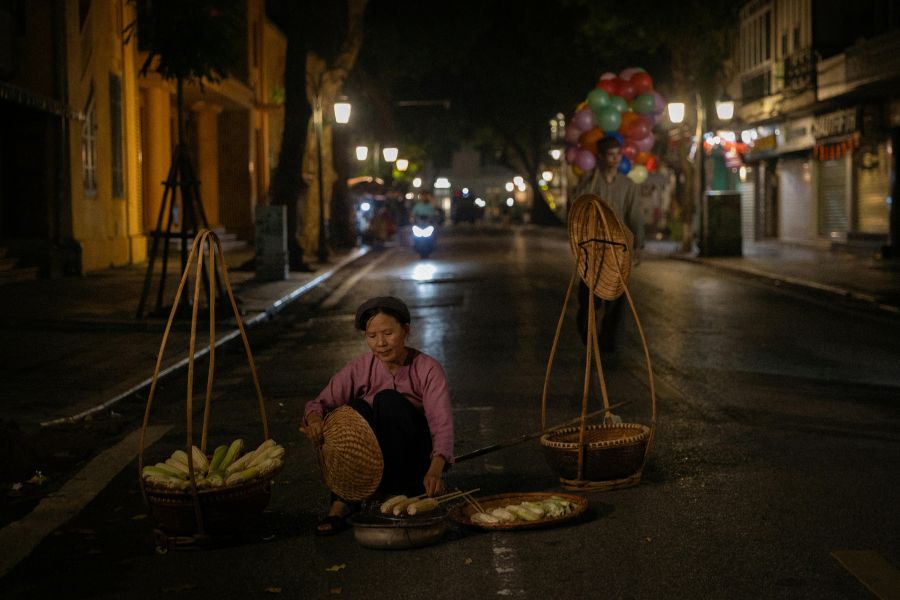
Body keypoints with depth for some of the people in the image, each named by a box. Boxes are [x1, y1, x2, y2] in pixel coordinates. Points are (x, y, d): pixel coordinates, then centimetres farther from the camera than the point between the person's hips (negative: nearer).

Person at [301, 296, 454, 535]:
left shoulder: (428, 369, -10)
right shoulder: (359, 369, -2)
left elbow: (442, 424, -22)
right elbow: (322, 402, -10)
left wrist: (435, 469, -40)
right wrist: (314, 418, -36)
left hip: (414, 466, -2)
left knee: (389, 400, -25)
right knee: (356, 407, -25)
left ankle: (394, 493, -23)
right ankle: (342, 501, -31)